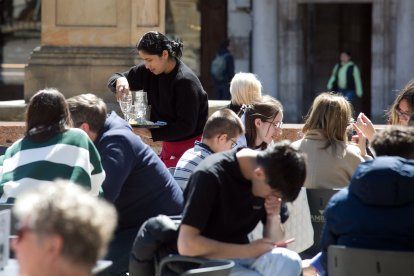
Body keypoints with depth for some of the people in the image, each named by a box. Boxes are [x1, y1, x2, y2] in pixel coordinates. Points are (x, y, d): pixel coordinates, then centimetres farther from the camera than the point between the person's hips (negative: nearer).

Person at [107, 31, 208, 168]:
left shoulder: (185, 81, -21)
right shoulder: (147, 71, 2)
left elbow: (187, 126, -21)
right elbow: (113, 81, 11)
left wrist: (152, 133, -24)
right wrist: (119, 81, -15)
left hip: (190, 145, -7)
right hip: (169, 145, 7)